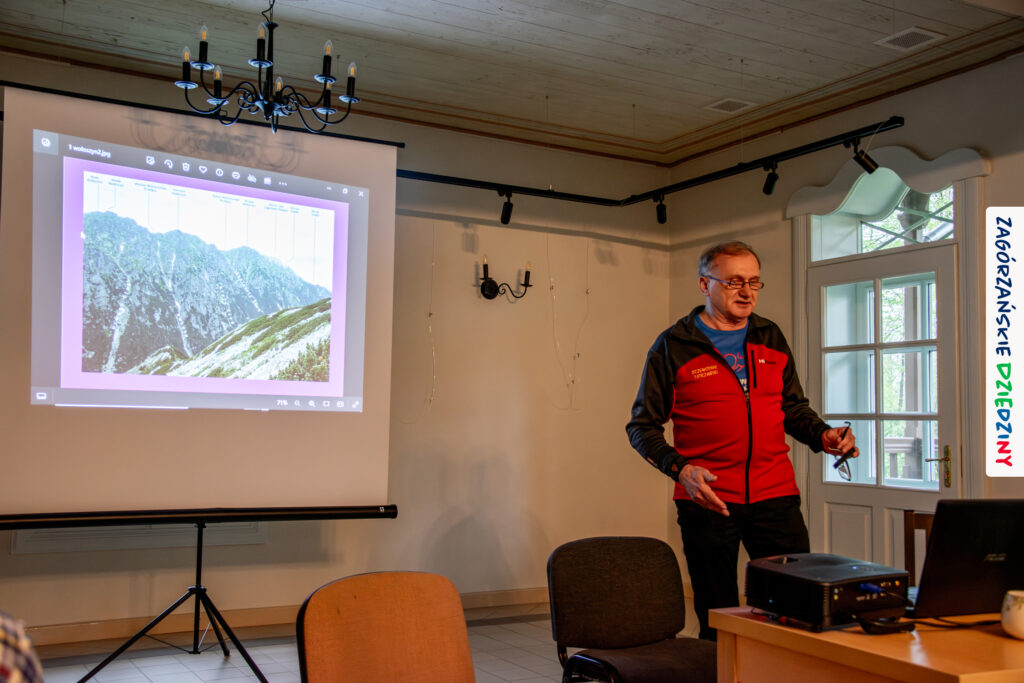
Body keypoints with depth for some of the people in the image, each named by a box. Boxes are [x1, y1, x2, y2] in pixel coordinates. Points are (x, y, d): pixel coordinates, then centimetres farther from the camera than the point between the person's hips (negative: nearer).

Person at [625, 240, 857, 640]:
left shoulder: (771, 339, 14)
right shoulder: (673, 346, 1)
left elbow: (793, 408, 23)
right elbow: (642, 426, 2)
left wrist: (822, 435, 2)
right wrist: (680, 468, -15)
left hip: (775, 496, 3)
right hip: (708, 500, -3)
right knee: (717, 621, 4)